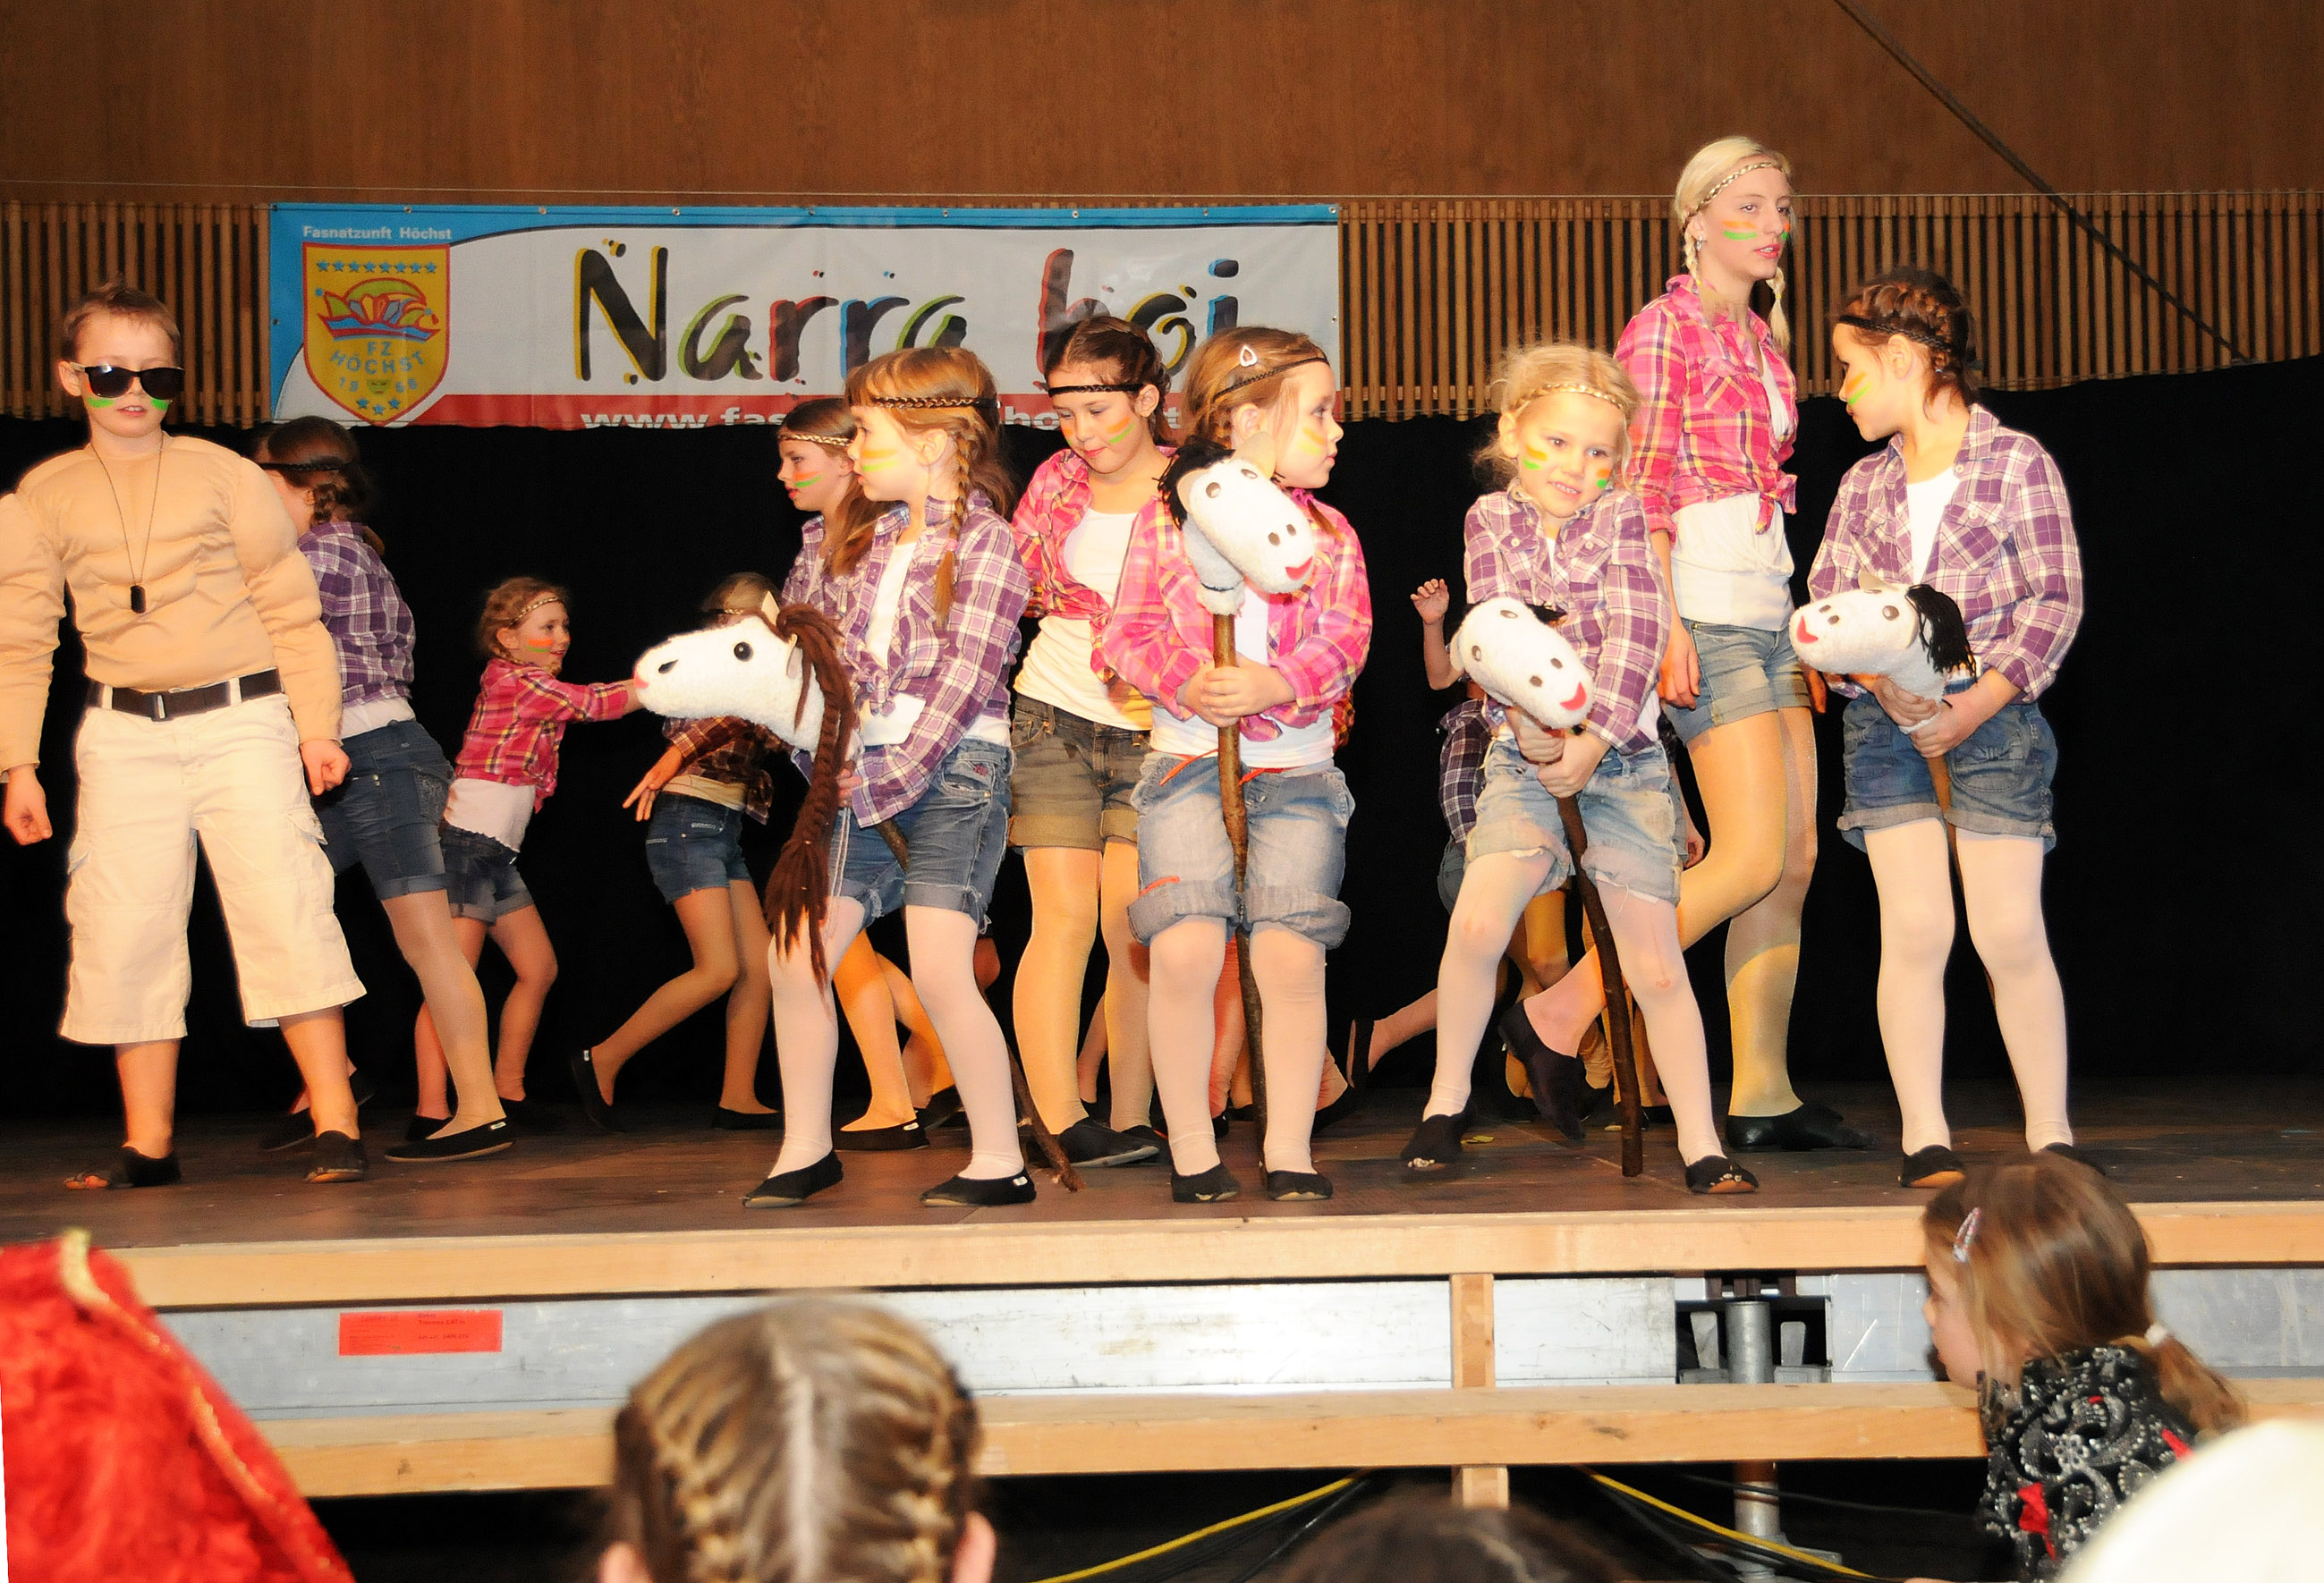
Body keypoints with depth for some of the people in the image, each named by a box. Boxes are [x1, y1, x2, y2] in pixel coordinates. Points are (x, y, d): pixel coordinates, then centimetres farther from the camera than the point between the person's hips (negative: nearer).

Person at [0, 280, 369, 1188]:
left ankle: (336, 1125, -10)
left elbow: (290, 609, 6)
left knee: (284, 907, -12)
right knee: (124, 931, 0)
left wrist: (316, 724, 0)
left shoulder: (222, 474, 4)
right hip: (125, 737, 2)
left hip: (241, 721, -2)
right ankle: (148, 1145, 9)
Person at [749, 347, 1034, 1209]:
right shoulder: (852, 537, 14)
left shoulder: (984, 541, -6)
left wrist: (891, 780, -17)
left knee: (940, 969, -13)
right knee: (794, 955, 1)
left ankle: (1000, 1160, -1)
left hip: (950, 769, -7)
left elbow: (963, 678, -13)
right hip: (858, 774, 7)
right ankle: (806, 1149, 15)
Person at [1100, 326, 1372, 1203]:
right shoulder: (1165, 516, 5)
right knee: (1185, 951, -14)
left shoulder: (1328, 531, 10)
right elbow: (1129, 633, 0)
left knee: (1291, 958, -7)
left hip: (1298, 768, 2)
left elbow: (1343, 644, -2)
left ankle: (1290, 1149, 5)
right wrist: (1187, 682, -19)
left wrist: (1272, 685, -20)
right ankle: (1192, 1150, -1)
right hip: (1188, 761, -2)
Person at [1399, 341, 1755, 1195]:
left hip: (1624, 755, 0)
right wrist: (1526, 723, -25)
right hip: (1526, 756, 0)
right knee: (1477, 918, -21)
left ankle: (1700, 1144, 11)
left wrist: (1592, 738, -20)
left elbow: (1636, 632, -9)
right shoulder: (1492, 520, 3)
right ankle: (1446, 1099, 0)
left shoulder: (1621, 516, 1)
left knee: (1656, 965, -1)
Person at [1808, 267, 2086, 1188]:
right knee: (1914, 926, -6)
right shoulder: (1864, 484, 14)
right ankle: (1924, 1139, -3)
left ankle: (2051, 1135, 2)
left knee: (2011, 933, -7)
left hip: (1995, 716, -3)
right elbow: (1822, 609, 9)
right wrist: (1883, 681, -11)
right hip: (1884, 720, 3)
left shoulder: (2016, 461, 0)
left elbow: (2056, 600, -4)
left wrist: (1980, 700, -14)